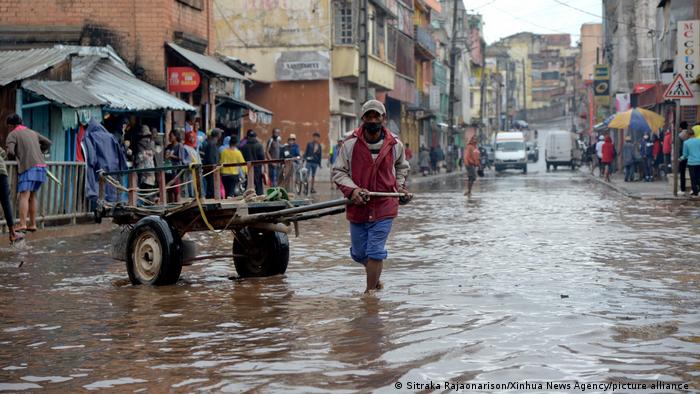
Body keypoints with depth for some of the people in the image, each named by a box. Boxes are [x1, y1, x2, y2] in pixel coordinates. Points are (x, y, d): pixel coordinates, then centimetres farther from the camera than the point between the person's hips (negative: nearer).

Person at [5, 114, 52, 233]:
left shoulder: (12, 135, 2)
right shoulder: (32, 132, 22)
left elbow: (10, 152, -10)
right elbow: (48, 142, 25)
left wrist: (11, 157, 12)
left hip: (28, 167, -7)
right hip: (41, 166, 7)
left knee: (24, 196, -13)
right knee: (32, 196, 15)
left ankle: (22, 224, -24)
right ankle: (32, 224, 15)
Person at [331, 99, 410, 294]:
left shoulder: (395, 145, 0)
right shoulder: (350, 144, -7)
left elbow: (402, 167, 21)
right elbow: (338, 172, -1)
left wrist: (400, 187, 7)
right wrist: (352, 189, -17)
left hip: (384, 207, -1)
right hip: (358, 206, 1)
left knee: (375, 252, -6)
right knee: (358, 253, 12)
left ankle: (370, 290, 4)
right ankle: (374, 274, 42)